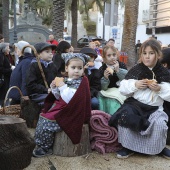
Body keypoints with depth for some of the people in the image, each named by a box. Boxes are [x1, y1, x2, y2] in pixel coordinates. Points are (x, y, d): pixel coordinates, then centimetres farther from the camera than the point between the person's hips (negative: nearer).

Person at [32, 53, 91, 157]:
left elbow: (70, 100, -26)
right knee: (42, 117, 10)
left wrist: (62, 86, -25)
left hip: (70, 114, -8)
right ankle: (40, 143, 25)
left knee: (46, 124, -14)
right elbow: (59, 98, 13)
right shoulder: (65, 80, 4)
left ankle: (45, 148, 8)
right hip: (60, 109, 8)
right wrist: (54, 88, -3)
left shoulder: (82, 82, -15)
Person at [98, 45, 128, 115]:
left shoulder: (121, 65, 6)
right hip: (107, 92, 1)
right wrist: (105, 78, -23)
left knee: (113, 102, -28)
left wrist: (118, 70, -19)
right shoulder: (102, 69, 2)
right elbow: (103, 87, -3)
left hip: (120, 91, -1)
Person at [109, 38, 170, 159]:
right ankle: (128, 147, -7)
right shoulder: (135, 70, 3)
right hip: (134, 103, 0)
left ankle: (160, 148, 6)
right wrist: (135, 85, -16)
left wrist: (160, 89, -17)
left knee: (160, 124, -28)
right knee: (124, 116, -30)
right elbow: (123, 89, 2)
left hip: (154, 108, 0)